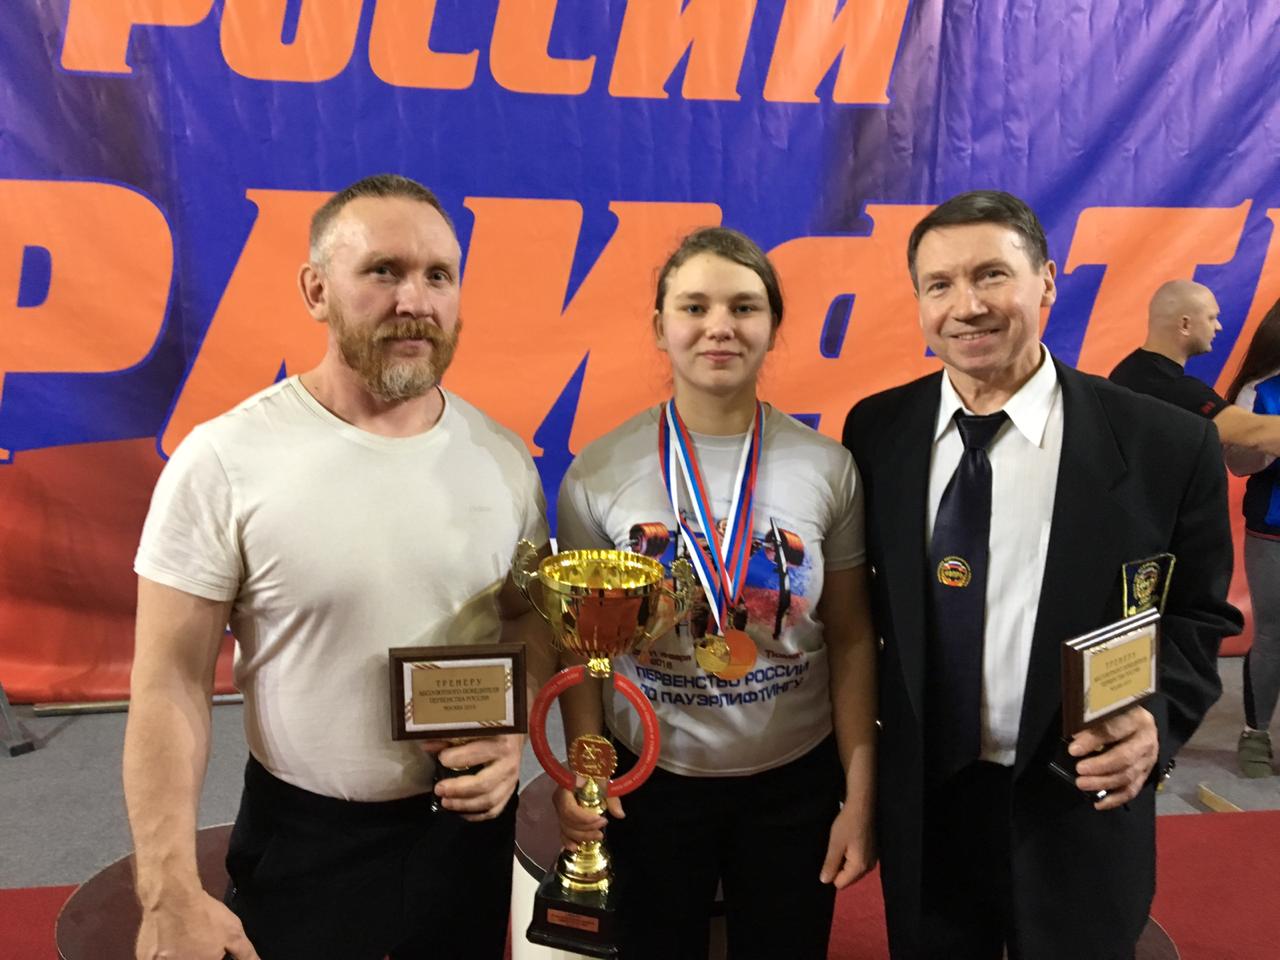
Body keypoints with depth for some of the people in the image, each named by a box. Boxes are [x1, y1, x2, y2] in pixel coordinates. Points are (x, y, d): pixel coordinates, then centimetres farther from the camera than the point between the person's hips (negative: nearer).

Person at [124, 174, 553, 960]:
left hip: (469, 823, 4)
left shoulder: (502, 457, -5)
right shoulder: (224, 460, -16)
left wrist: (514, 730, -12)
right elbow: (171, 684, -13)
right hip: (302, 838, -3)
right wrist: (171, 895, -14)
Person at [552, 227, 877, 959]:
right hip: (650, 779, 0)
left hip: (795, 782, 1)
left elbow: (851, 641, -2)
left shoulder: (828, 468, -7)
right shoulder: (600, 472, -9)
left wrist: (860, 798, -2)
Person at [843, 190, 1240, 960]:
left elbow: (1198, 614, -2)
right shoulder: (876, 430, -4)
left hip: (1077, 810, -2)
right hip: (921, 803, 2)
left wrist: (1155, 717, -19)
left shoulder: (1167, 445, -11)